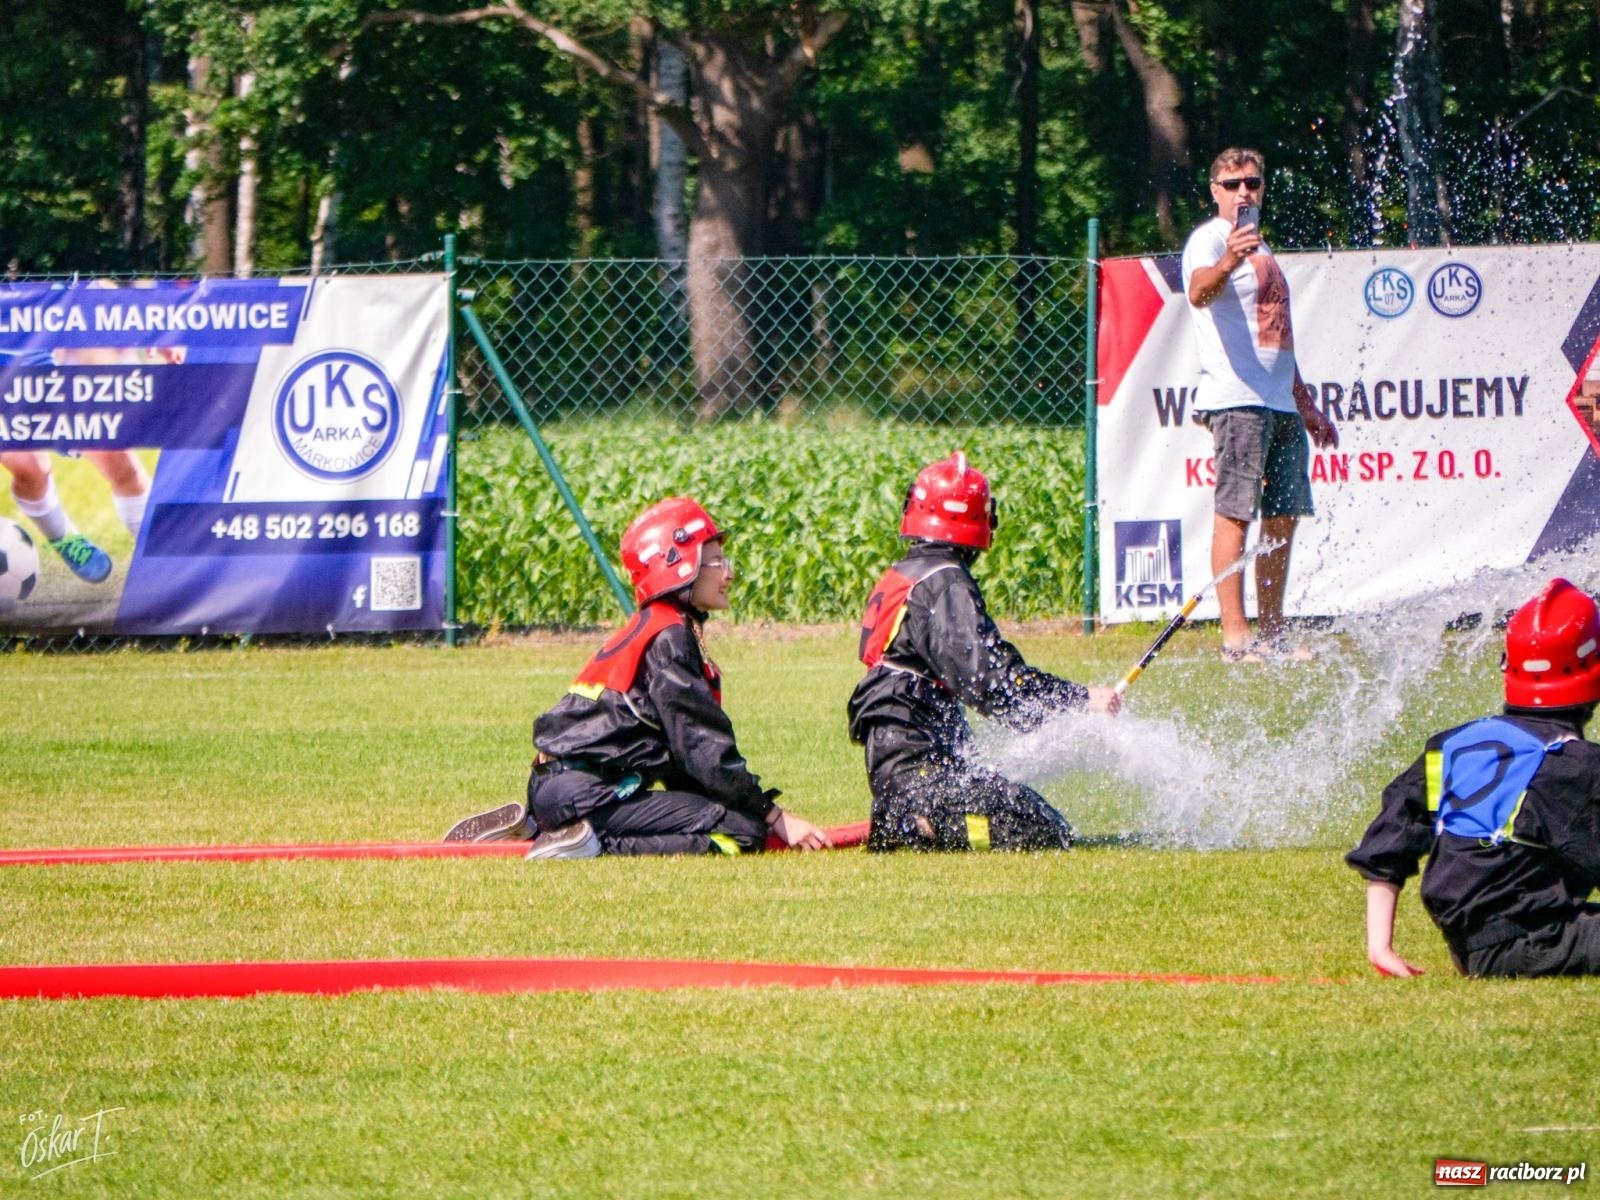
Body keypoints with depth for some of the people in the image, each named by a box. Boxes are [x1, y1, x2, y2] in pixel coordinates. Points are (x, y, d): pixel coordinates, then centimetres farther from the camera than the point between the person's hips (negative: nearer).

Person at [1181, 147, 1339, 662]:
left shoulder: (1260, 248, 24)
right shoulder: (1209, 240, -3)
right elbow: (1199, 293, -26)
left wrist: (1306, 405, 30)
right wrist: (1226, 263, -47)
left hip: (1281, 403, 9)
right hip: (1236, 400, -9)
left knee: (1283, 518, 8)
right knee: (1234, 514, -12)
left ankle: (1272, 632, 12)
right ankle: (1234, 635, -15)